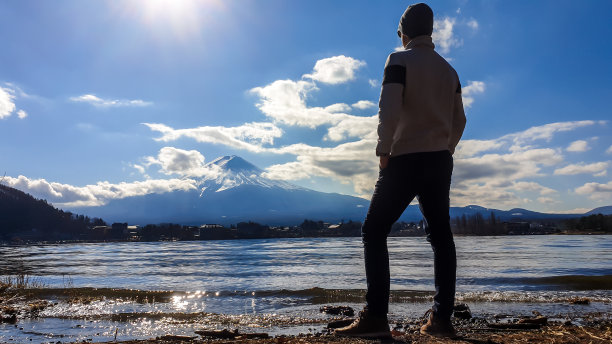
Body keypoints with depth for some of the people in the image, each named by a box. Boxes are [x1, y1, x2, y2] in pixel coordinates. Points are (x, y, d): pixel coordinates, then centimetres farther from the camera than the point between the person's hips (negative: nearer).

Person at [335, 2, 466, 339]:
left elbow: (389, 110, -15)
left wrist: (383, 150, -7)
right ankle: (441, 318, 8)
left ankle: (375, 316, -8)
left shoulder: (399, 60, -2)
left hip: (405, 159, -6)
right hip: (440, 161, 7)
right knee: (440, 236, 7)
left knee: (374, 231, -3)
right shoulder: (448, 69, 17)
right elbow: (459, 120, 17)